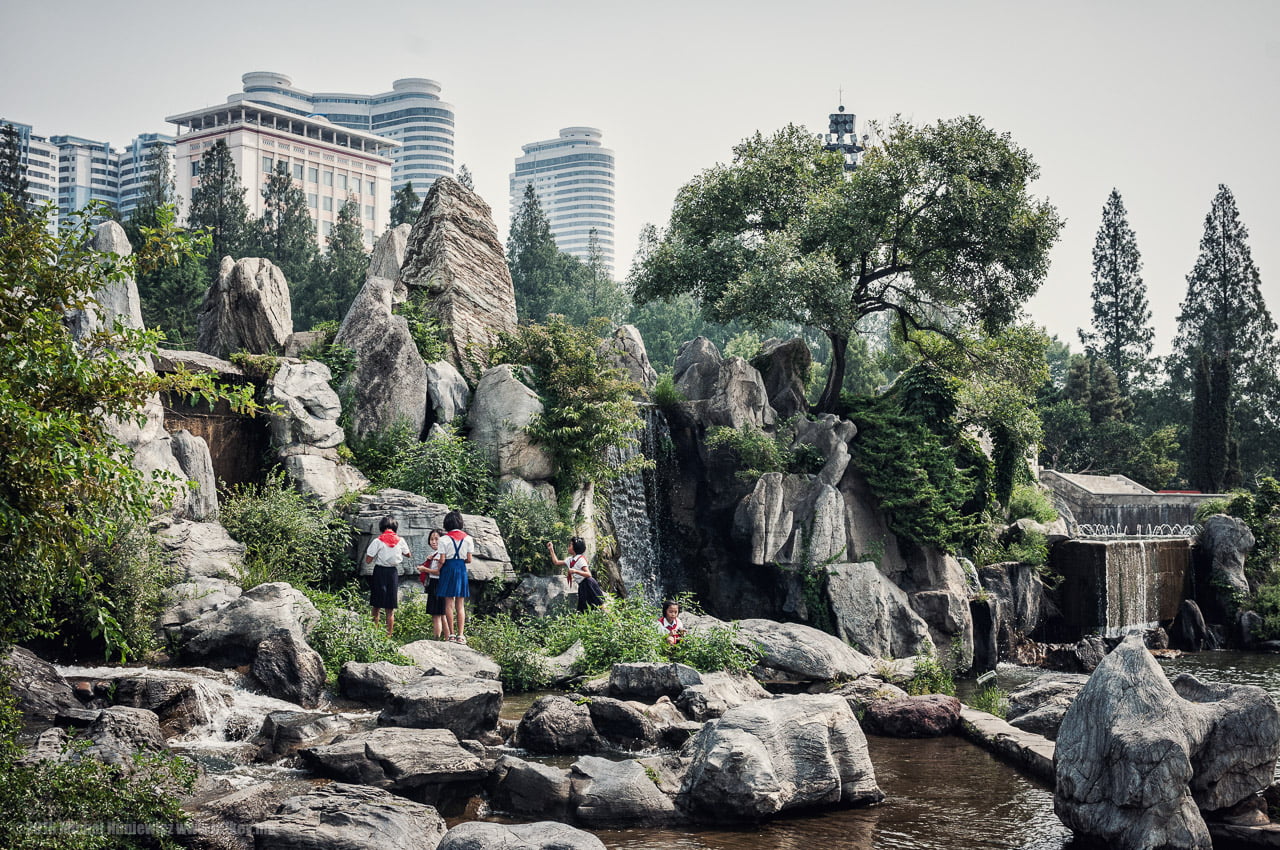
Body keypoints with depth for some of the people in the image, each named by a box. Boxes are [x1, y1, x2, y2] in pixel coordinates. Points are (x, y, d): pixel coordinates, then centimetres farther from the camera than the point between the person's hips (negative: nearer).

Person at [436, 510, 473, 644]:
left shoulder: (444, 539, -8)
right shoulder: (467, 538, 1)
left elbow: (442, 560, -9)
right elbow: (469, 560, 2)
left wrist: (437, 570, 7)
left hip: (448, 569, -2)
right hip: (461, 569, 2)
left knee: (449, 603, 5)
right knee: (460, 605, 5)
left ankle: (451, 634, 4)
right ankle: (461, 635, 1)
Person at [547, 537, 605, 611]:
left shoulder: (580, 559, -14)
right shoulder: (570, 560, 10)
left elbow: (588, 574, -20)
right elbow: (556, 562, 20)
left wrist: (575, 571, -32)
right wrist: (551, 550, 19)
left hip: (588, 585, -8)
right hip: (582, 587, 8)